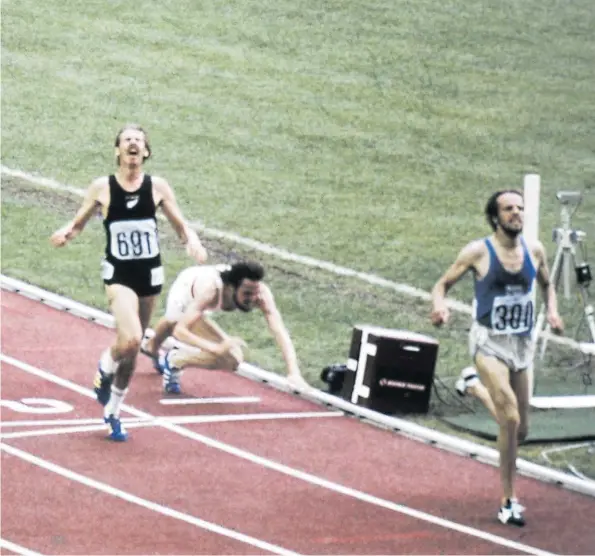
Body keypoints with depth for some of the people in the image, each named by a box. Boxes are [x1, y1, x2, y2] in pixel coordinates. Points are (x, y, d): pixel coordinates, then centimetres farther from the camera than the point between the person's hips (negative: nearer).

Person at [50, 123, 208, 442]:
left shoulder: (157, 187, -1)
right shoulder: (102, 188, -6)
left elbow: (181, 227, 6)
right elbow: (77, 224, 3)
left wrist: (193, 242, -16)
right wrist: (65, 234, -20)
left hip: (150, 273, 3)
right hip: (118, 273, -3)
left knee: (132, 348, 12)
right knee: (130, 339, -24)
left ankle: (113, 412, 31)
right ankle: (105, 369, 11)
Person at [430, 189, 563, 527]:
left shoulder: (535, 250, 1)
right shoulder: (478, 252, -10)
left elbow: (547, 285, 19)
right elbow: (443, 284, -2)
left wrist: (552, 310, -2)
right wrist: (440, 305, -24)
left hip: (522, 344, 5)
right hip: (489, 341, -5)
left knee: (520, 430, 11)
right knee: (510, 417, -22)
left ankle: (479, 386, 44)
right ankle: (509, 501, -13)